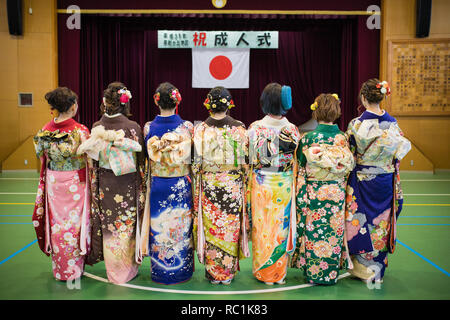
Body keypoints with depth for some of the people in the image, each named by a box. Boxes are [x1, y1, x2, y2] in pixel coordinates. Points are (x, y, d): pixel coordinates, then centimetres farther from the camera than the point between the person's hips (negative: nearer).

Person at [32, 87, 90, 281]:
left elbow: (41, 155, 10)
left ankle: (59, 269, 27)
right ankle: (75, 268, 19)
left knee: (56, 223, 14)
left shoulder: (45, 131, -3)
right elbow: (89, 161, -9)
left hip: (53, 184, 4)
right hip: (75, 185, -3)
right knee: (75, 223, 8)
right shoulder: (81, 131, -15)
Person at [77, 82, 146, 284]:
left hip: (104, 185, 3)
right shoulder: (133, 127, -12)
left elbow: (93, 161, 2)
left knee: (109, 227, 14)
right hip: (128, 186, -2)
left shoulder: (96, 128, -4)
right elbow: (141, 160, -7)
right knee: (127, 226, 10)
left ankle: (113, 271, 27)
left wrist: (95, 190, 11)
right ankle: (128, 270, 22)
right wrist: (142, 188, 3)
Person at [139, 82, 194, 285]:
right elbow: (191, 158, -3)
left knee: (159, 228, 13)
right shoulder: (186, 127, -11)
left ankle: (160, 271, 26)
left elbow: (147, 158, 3)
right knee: (181, 227, 12)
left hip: (157, 186, 1)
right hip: (181, 186, -1)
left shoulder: (149, 128, -8)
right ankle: (181, 270, 25)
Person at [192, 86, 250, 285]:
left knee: (211, 226, 10)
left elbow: (196, 162, -3)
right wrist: (243, 182, 11)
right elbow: (245, 160, -1)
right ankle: (228, 272, 23)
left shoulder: (200, 129, -7)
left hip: (208, 184, 0)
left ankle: (213, 272, 22)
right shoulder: (239, 129, -5)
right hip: (233, 185, 1)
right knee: (230, 227, 11)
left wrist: (197, 187, 8)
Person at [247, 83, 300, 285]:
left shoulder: (255, 128, -10)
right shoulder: (292, 129, -5)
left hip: (261, 185, -1)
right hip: (285, 185, 2)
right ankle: (280, 272, 24)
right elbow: (297, 162, 0)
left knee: (262, 226, 10)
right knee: (282, 226, 12)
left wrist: (248, 185, 6)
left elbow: (252, 160, -6)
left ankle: (262, 271, 22)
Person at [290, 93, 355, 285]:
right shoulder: (343, 138, -4)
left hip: (313, 193, -2)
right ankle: (331, 273, 24)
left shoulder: (307, 139, -10)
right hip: (337, 194, 2)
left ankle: (313, 273, 18)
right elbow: (349, 167, 2)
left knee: (313, 231, 8)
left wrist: (300, 197, 2)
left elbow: (301, 170, -6)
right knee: (334, 231, 12)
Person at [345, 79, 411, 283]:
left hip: (362, 181, -4)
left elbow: (349, 155, -7)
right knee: (381, 222, 14)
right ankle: (378, 268, 27)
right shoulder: (392, 124, -2)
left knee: (361, 221, 8)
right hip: (385, 181, 4)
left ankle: (363, 268, 17)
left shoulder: (356, 124, -13)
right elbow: (401, 151, 4)